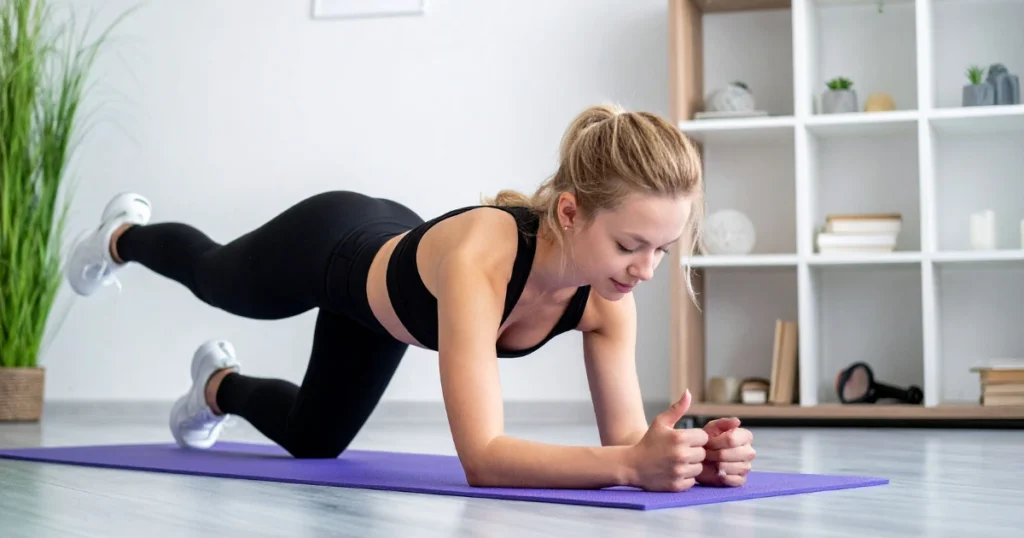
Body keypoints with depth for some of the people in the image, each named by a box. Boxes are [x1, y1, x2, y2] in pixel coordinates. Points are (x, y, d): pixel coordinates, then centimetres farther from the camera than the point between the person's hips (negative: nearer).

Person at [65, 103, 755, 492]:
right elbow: (482, 456, -55)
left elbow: (625, 435, -28)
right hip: (328, 245, -4)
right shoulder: (479, 253, -50)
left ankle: (220, 385, 58)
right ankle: (123, 235, 67)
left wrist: (684, 453, -49)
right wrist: (632, 464, -66)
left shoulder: (608, 296, -33)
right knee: (213, 276, 32)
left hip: (392, 251, 4)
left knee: (313, 440, 26)